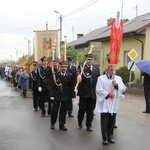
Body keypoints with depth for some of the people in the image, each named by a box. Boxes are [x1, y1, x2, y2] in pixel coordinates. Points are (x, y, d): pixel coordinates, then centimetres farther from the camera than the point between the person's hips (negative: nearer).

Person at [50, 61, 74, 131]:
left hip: (65, 96, 1)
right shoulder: (55, 75, -2)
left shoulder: (70, 76, 0)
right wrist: (52, 95, -5)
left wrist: (71, 96, 1)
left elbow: (71, 87, 3)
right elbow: (52, 86, -1)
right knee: (55, 110, 5)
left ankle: (62, 125, 18)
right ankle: (52, 123, 24)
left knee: (63, 111, 7)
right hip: (56, 96, -1)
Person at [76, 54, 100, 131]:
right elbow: (78, 71, -26)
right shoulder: (81, 67, -2)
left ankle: (89, 125, 21)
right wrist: (79, 75, -49)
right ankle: (80, 121, 28)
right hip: (83, 92, -3)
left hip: (93, 93, 3)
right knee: (82, 108, 3)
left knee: (90, 110, 7)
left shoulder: (96, 69, 11)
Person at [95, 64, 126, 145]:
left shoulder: (118, 78, 10)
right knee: (105, 121, -3)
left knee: (112, 121, 9)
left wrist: (117, 85, -11)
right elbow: (98, 90, -8)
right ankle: (105, 138, 4)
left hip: (114, 104, 4)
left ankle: (110, 137, 21)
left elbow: (123, 89, 6)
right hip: (105, 103, -4)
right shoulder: (101, 78, -2)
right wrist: (108, 94, -14)